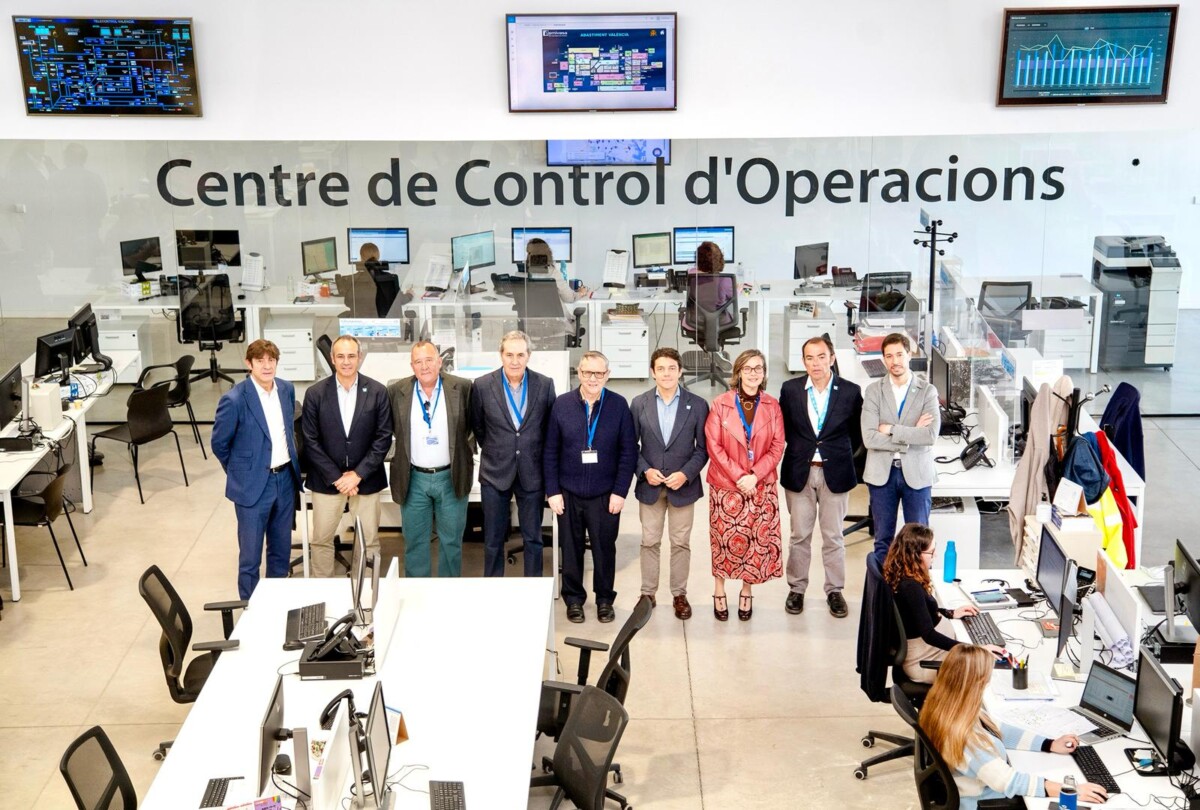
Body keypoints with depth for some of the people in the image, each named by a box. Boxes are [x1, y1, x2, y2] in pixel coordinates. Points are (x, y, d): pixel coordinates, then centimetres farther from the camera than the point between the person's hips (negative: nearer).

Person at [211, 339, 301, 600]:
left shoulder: (287, 389, 0)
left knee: (281, 549, 18)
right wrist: (242, 473, 4)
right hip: (253, 485, -5)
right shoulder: (234, 400, -18)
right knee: (250, 556, 5)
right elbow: (219, 444, -6)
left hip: (285, 479, 6)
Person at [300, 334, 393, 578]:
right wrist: (336, 477, -11)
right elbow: (310, 441, -4)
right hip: (326, 480, 0)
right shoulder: (315, 393, -3)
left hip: (366, 479, 0)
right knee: (321, 540, 7)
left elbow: (384, 438, -3)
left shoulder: (377, 391, -3)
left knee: (369, 540, 7)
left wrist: (358, 474, -11)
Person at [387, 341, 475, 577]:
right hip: (413, 480, 1)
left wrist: (469, 448, 2)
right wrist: (400, 455, 7)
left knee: (451, 542, 9)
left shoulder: (462, 388, -6)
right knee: (415, 543, 9)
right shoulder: (396, 391, -3)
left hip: (451, 477, -1)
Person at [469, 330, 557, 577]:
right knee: (493, 540, 8)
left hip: (532, 473, 1)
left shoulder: (545, 385, -4)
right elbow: (477, 426, 8)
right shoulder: (482, 386, -7)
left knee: (533, 538, 9)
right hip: (495, 473, 0)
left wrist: (536, 454, 9)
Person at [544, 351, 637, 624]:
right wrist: (552, 491, -3)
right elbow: (550, 452, 1)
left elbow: (629, 452, -3)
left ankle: (605, 599, 26)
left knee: (605, 549, 9)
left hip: (605, 494, -1)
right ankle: (574, 599, 27)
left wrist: (620, 492, -7)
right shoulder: (562, 404, -2)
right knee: (571, 549, 11)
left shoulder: (619, 405, -5)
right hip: (569, 493, 1)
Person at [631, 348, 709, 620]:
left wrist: (686, 474, -14)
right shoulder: (639, 403, -1)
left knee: (681, 543, 7)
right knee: (649, 542, 8)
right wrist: (645, 470, -10)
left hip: (683, 485, -1)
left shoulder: (697, 405, -4)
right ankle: (647, 593, 20)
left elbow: (703, 447, -2)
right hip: (650, 485, 1)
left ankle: (679, 594, 19)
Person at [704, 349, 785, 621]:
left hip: (761, 486, 2)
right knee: (723, 538, 1)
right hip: (725, 485, -2)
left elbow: (777, 447, 1)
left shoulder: (772, 406, 3)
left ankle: (747, 592, 18)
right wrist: (738, 477, -12)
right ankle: (719, 593, 15)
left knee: (757, 539, 3)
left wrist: (754, 476, -11)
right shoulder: (721, 404, -3)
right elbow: (714, 446, -5)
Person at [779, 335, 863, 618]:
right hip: (799, 471, 1)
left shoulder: (850, 392, -5)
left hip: (835, 473, -1)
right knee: (799, 535, 8)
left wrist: (841, 457, 5)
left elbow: (856, 433, 7)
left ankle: (835, 590, 19)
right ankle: (796, 589, 21)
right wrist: (799, 452, 6)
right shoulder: (790, 389, -3)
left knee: (833, 536, 7)